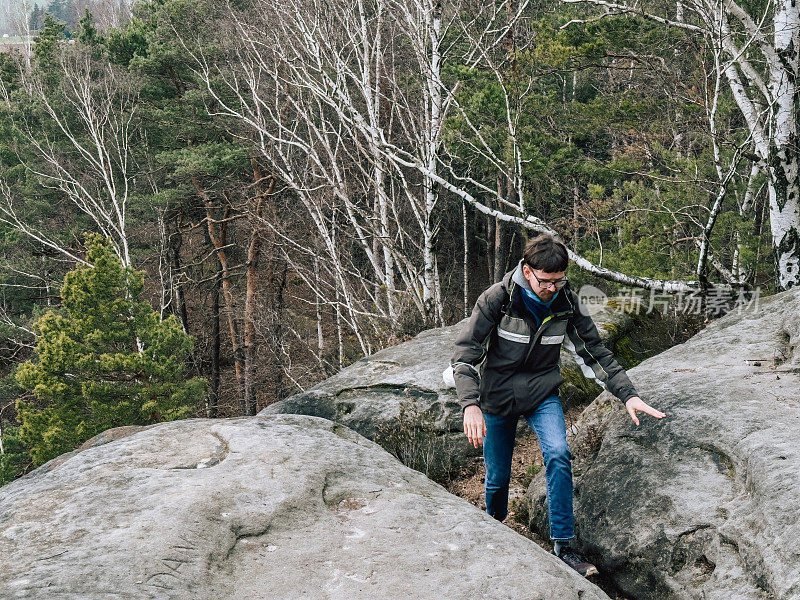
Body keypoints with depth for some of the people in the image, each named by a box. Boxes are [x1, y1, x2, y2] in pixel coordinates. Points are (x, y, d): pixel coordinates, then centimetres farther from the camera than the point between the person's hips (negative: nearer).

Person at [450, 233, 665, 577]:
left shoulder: (566, 302, -9)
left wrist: (628, 394, -10)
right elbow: (465, 354, -20)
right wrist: (470, 405, -33)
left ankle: (563, 546, -16)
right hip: (498, 396, -1)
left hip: (542, 393, 2)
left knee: (558, 455, -23)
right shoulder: (498, 299, -19)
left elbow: (594, 352, -1)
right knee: (497, 476, 5)